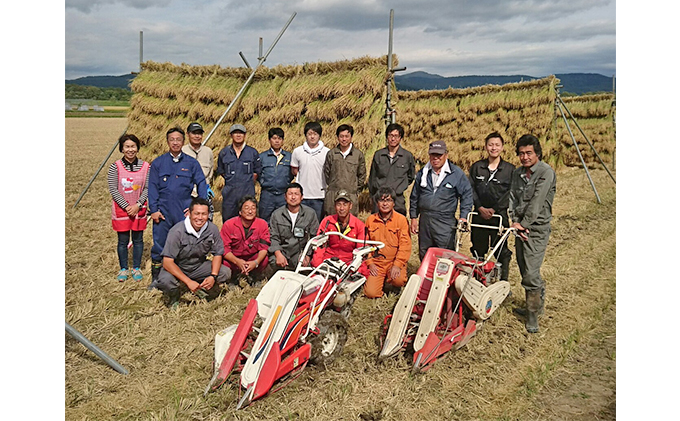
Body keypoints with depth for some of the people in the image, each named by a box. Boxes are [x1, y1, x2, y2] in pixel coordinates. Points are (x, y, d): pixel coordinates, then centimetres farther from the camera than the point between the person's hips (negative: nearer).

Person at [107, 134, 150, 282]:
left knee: (138, 239, 9)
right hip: (121, 209, -1)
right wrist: (127, 207, -12)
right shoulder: (115, 167, -7)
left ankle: (136, 268, 22)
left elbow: (147, 188, 0)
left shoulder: (145, 166, -2)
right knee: (123, 240, 7)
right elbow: (113, 189, -8)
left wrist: (137, 205, -11)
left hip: (139, 209, 1)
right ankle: (124, 269, 21)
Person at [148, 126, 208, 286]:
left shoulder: (191, 163, 6)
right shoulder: (158, 163, 7)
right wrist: (154, 210, -3)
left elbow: (201, 184, 6)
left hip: (184, 212, 0)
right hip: (163, 212, 0)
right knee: (159, 245, 3)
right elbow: (152, 188, 5)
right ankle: (156, 277, 16)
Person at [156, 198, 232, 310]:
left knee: (226, 272, -16)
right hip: (176, 268, -4)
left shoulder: (212, 229, -14)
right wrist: (188, 282, -32)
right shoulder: (177, 231, -25)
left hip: (199, 266, 4)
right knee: (165, 281, -35)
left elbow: (218, 254, -3)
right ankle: (174, 297, 0)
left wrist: (213, 276, -20)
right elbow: (167, 262, -27)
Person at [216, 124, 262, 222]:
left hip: (247, 192, -1)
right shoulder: (224, 153, 8)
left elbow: (257, 171, 12)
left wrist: (248, 181, 6)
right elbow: (220, 171, 18)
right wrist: (230, 179, 12)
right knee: (227, 219, 3)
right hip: (229, 192, 1)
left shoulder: (253, 152, 5)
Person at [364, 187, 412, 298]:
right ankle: (382, 281, 19)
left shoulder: (401, 219, -4)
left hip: (395, 261, -2)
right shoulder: (370, 220, 5)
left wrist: (397, 265, -17)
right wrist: (370, 263, -1)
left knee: (399, 280, -32)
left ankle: (393, 285, 5)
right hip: (376, 262, 2)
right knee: (371, 293, -15)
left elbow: (405, 245, -8)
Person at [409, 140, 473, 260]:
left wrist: (463, 217, -6)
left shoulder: (457, 174, 0)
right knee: (424, 255, 11)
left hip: (445, 223, -4)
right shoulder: (422, 173, 12)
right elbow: (414, 196, 17)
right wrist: (413, 217, 12)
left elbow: (467, 195, 3)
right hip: (424, 222, 4)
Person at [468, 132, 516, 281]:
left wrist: (494, 209, -12)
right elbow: (471, 189, 4)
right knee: (478, 251, 9)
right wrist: (480, 208, -8)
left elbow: (510, 194, -4)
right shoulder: (476, 167, 8)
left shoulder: (510, 169, 1)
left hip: (500, 216, -2)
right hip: (479, 216, 3)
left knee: (502, 253, 0)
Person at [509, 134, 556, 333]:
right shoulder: (517, 173, 11)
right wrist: (515, 222, -8)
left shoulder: (546, 172, -11)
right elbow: (513, 199, 5)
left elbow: (537, 203, -16)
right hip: (520, 228, 7)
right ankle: (538, 303, 33)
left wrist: (524, 224, -14)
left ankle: (533, 314, 4)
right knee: (525, 271, 13)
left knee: (531, 274, -10)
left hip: (537, 229, -7)